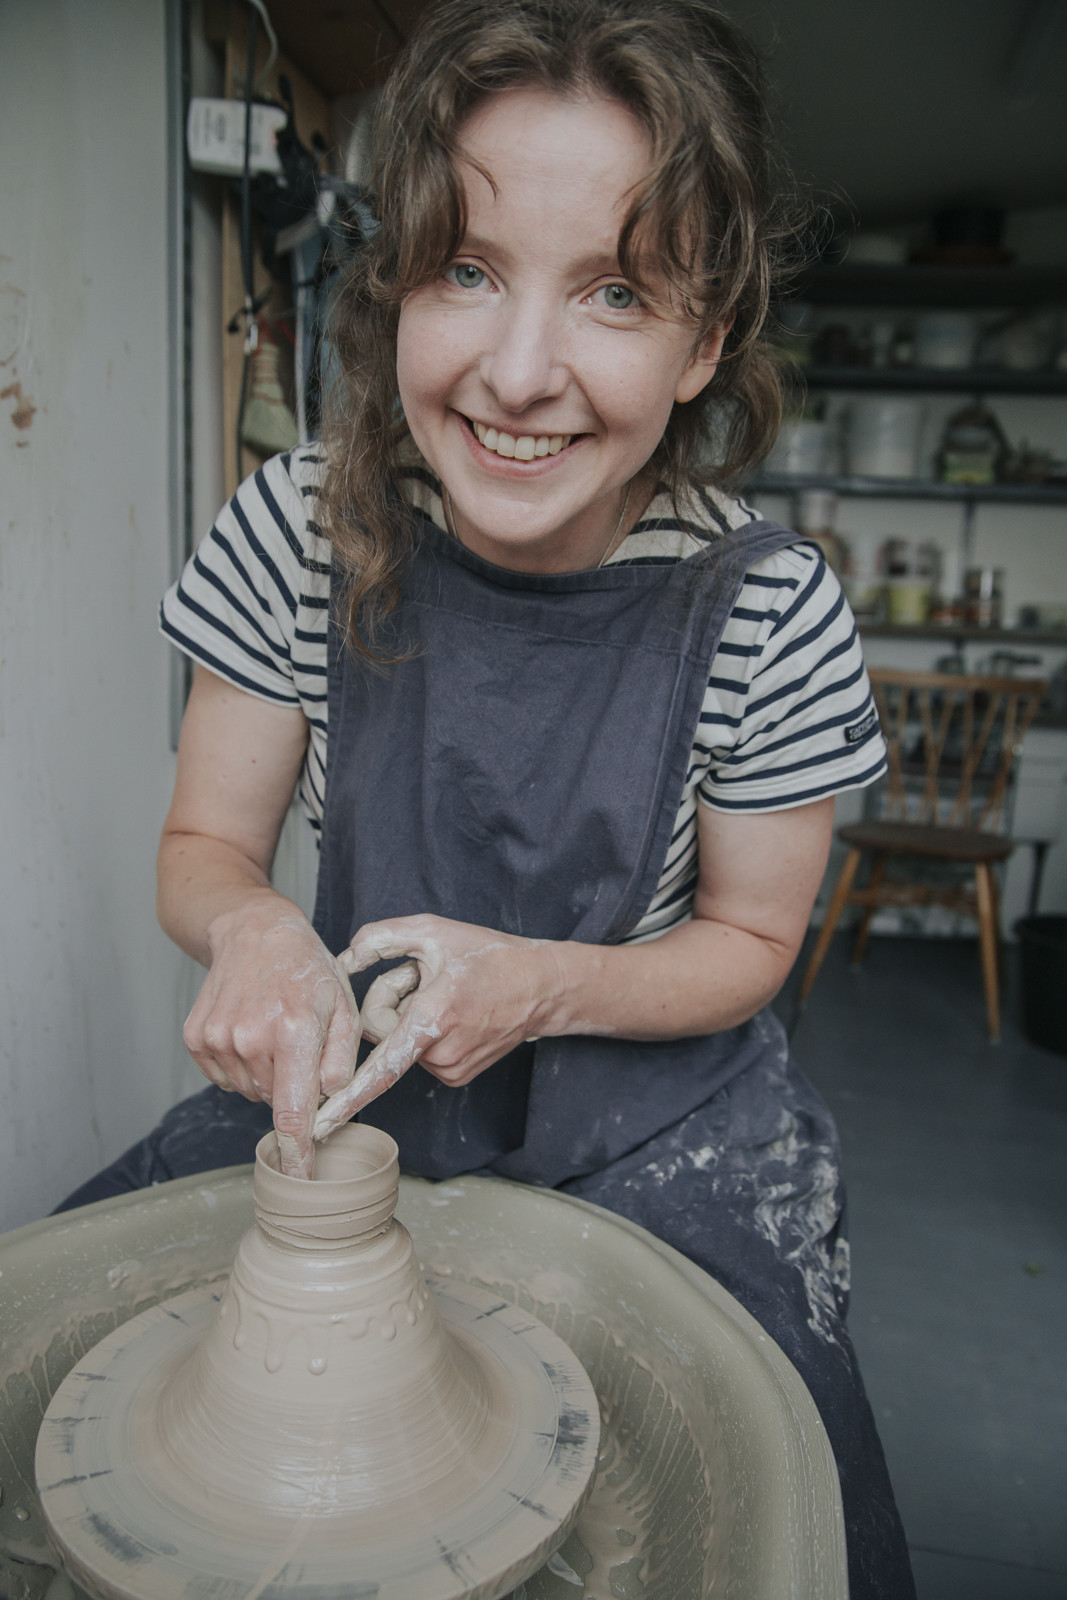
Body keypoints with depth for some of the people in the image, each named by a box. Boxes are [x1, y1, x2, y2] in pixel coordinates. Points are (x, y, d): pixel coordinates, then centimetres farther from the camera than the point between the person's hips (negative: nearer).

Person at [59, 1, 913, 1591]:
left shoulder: (772, 613, -20)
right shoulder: (299, 530, -15)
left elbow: (749, 938, -6)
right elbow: (202, 846, -3)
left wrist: (543, 984, -25)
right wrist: (255, 930, -27)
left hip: (661, 1116, -1)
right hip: (356, 1062, 2)